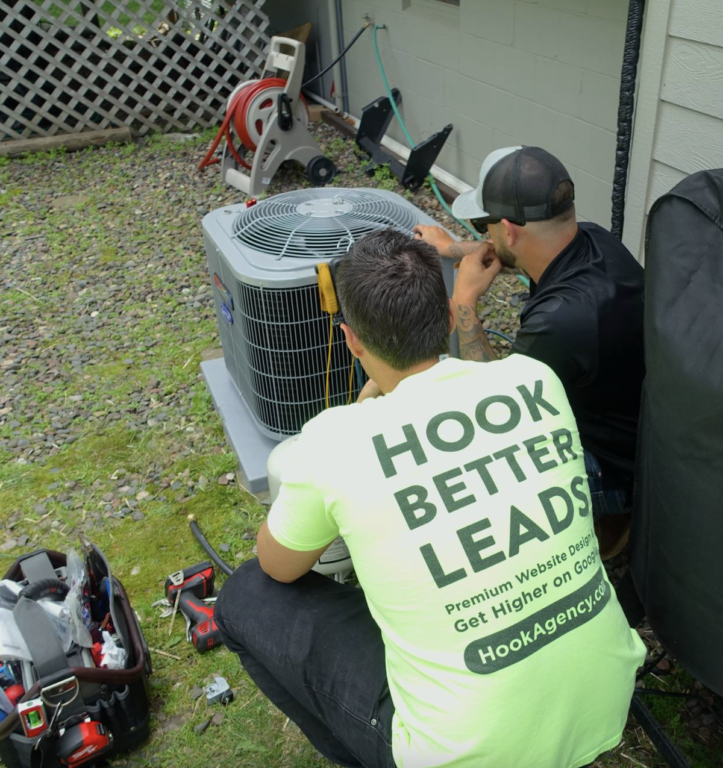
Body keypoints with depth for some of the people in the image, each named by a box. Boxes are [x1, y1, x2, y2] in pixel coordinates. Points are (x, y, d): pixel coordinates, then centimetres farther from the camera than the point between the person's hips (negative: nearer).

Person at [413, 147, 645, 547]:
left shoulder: (564, 318, -38)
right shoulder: (593, 240, -14)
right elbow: (522, 252, 12)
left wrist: (465, 302, -15)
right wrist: (453, 248, 25)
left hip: (613, 468, -8)